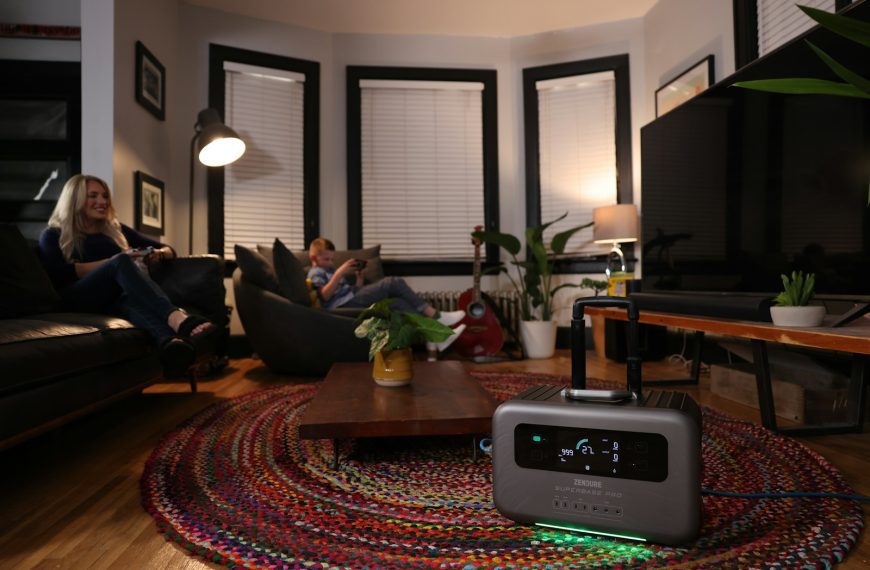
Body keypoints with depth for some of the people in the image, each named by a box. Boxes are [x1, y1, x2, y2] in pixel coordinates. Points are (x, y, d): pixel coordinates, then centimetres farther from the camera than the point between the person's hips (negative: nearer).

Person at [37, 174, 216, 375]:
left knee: (132, 299, -37)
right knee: (122, 262, -34)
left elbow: (168, 249, 28)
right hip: (78, 299, -3)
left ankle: (171, 342, -73)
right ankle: (177, 318, -62)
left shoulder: (116, 229, 29)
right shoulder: (53, 235, 18)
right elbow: (59, 273, -3)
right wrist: (112, 262, -11)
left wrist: (158, 254, 4)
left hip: (116, 299, 3)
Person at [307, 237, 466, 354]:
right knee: (395, 283, -15)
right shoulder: (316, 273, 6)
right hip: (346, 304, -9)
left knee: (399, 303, -10)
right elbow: (325, 295, -14)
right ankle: (435, 315, -12)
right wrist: (339, 273, -17)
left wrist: (360, 278, 9)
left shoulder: (332, 271, 32)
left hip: (354, 301, 9)